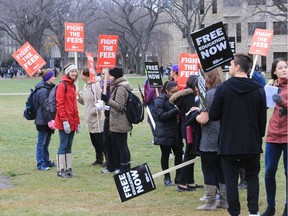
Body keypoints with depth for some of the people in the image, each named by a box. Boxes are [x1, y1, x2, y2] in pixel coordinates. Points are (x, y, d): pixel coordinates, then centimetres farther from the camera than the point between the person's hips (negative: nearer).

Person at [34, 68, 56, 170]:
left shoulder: (49, 88, 14)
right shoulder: (43, 90, -18)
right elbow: (44, 107, -20)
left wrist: (51, 120, 18)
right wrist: (50, 120, -19)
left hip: (47, 121, 10)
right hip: (43, 121, -10)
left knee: (46, 143, 16)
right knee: (41, 143, -2)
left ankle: (46, 162, 24)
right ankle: (41, 164, 3)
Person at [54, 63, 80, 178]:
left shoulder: (72, 86, 15)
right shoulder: (62, 85, -10)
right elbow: (60, 104, -16)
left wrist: (77, 122, 16)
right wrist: (64, 121, -20)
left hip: (72, 122, 8)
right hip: (64, 122, -8)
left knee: (69, 146, 11)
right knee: (63, 145, -4)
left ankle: (68, 169, 16)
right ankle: (61, 170, 1)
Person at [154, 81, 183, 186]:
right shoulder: (160, 100, -10)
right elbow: (161, 115, -20)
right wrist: (176, 110, -26)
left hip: (175, 132, 6)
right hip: (164, 133, -6)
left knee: (179, 154, 4)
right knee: (165, 155, 4)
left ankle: (178, 176, 14)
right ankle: (167, 178, 13)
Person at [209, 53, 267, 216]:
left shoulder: (223, 88, -9)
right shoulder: (258, 90, -2)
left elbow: (213, 115, -7)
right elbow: (263, 118, 3)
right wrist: (260, 136, 16)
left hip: (229, 143, -2)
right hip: (252, 143, 2)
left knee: (231, 179, 6)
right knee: (252, 177, 16)